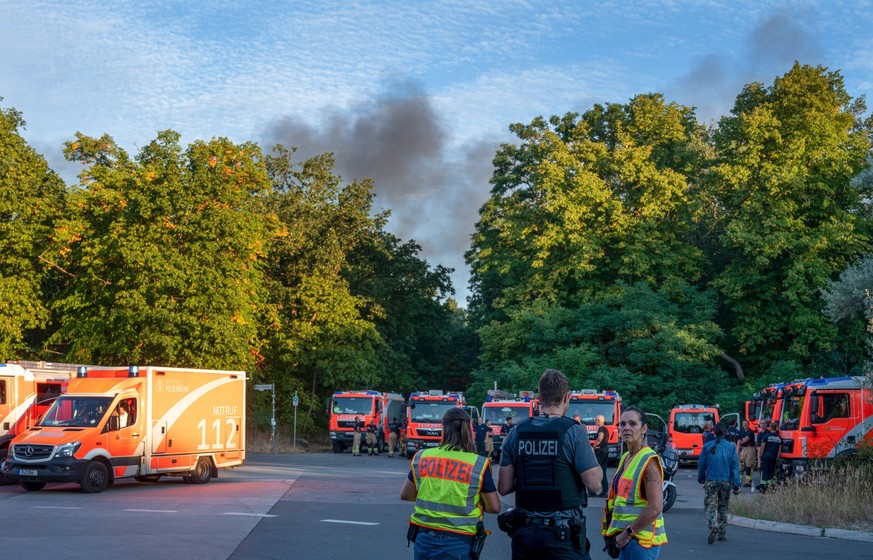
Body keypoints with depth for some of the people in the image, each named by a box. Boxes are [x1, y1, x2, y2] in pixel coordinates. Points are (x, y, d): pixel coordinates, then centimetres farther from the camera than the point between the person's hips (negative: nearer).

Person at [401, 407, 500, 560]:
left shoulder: (421, 458, 0)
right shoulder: (479, 465, -8)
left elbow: (405, 495, 11)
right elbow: (494, 507, -3)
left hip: (425, 539, 3)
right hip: (458, 543, -3)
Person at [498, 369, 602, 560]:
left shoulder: (516, 432, 4)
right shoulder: (574, 432, -8)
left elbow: (503, 488, 4)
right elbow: (594, 484, -10)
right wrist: (593, 457, 9)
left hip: (524, 531, 4)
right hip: (563, 533, -4)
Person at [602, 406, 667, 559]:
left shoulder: (648, 461, -15)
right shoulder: (625, 458, 12)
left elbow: (655, 508, -22)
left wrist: (627, 534, -17)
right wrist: (617, 533, 11)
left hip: (640, 540, -9)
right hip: (626, 537, 9)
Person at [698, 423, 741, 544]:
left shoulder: (707, 446, -4)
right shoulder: (731, 447, -2)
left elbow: (701, 464, 2)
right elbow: (735, 466, -4)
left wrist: (701, 478, 19)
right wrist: (736, 484, -2)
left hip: (711, 481, -2)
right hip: (726, 482, 2)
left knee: (710, 506, 0)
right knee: (723, 507, 15)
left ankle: (714, 526, -27)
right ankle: (722, 533, 18)